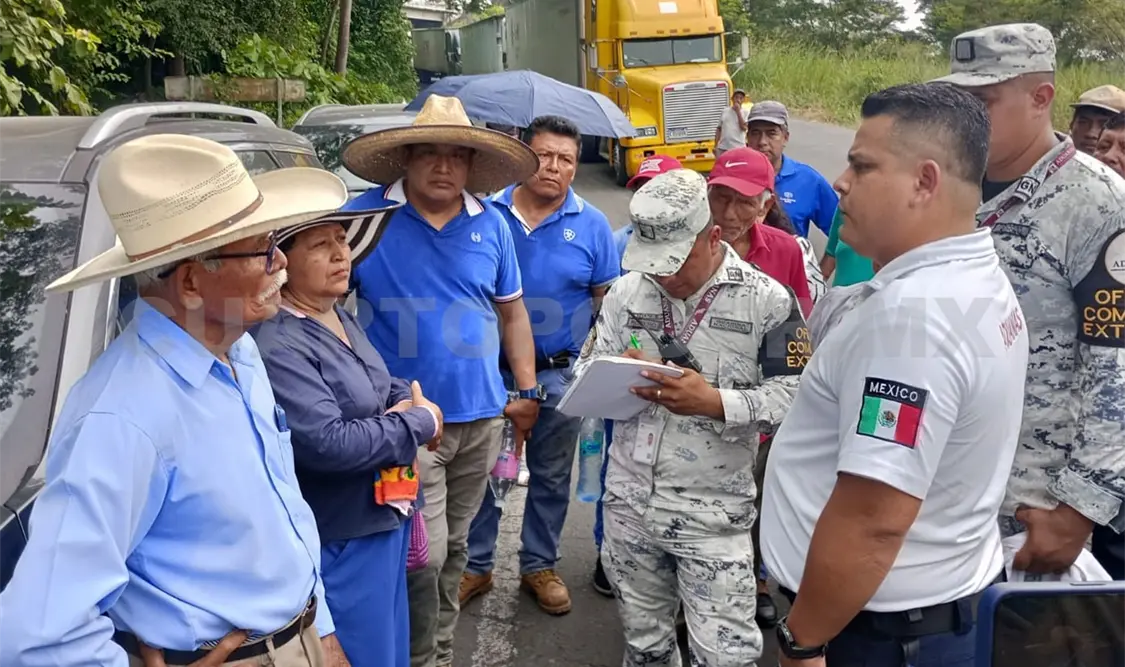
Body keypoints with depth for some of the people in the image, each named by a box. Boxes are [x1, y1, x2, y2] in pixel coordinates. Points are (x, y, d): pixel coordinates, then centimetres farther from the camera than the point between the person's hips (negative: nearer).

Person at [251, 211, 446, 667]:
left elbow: (380, 388, 18)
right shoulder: (276, 347, -26)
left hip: (385, 519, 9)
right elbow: (327, 444, -32)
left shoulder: (340, 318, 6)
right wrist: (420, 422, -20)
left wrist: (408, 402, -6)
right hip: (341, 542, -9)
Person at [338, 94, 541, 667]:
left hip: (483, 415, 4)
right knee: (425, 554, -3)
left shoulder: (491, 224, 4)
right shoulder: (368, 215, -8)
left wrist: (527, 390, 9)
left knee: (455, 546, 18)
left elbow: (512, 311, 12)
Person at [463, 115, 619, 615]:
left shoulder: (591, 224, -1)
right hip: (490, 368, 0)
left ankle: (539, 565, 32)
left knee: (551, 477, 14)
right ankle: (477, 566, 28)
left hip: (560, 376, 1)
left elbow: (607, 300, 3)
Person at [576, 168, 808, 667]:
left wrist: (715, 402, -25)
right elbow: (585, 373, 8)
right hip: (629, 505, 4)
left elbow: (796, 398, -13)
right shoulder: (626, 292, 5)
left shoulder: (766, 299, -8)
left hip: (712, 514, -4)